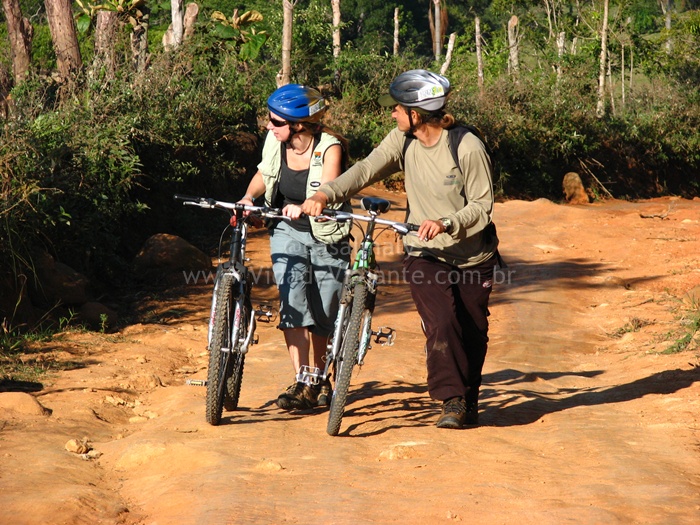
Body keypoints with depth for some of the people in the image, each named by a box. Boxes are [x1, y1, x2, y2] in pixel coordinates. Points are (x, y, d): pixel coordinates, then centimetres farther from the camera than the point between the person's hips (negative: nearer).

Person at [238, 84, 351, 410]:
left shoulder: (329, 148, -22)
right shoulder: (275, 141, -10)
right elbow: (264, 174, 9)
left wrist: (302, 208, -54)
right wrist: (248, 197, -11)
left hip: (327, 237, -3)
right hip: (287, 232, 3)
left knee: (322, 314, 5)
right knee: (292, 301, -17)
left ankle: (318, 378, 27)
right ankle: (302, 383, -18)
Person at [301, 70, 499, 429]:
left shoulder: (468, 148, -18)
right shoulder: (402, 141, -6)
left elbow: (482, 206, -15)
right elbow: (366, 170, -16)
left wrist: (446, 223, -32)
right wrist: (325, 194, -32)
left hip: (472, 256, -1)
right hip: (425, 254, 2)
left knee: (473, 333, 8)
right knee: (441, 325, -18)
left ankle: (469, 402, 28)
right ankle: (452, 400, -8)